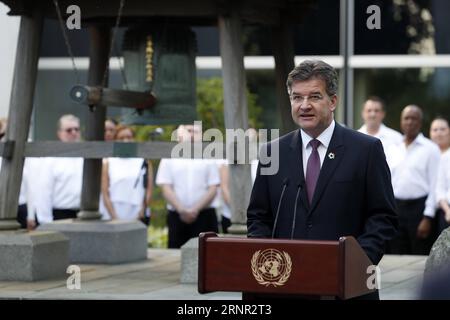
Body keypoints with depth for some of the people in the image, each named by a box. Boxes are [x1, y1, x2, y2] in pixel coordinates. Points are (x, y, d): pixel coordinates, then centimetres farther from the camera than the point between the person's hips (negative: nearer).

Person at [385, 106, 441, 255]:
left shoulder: (430, 149, -1)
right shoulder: (393, 150, 13)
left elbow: (434, 185, -6)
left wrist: (428, 217, -13)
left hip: (418, 207, -4)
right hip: (396, 207, 4)